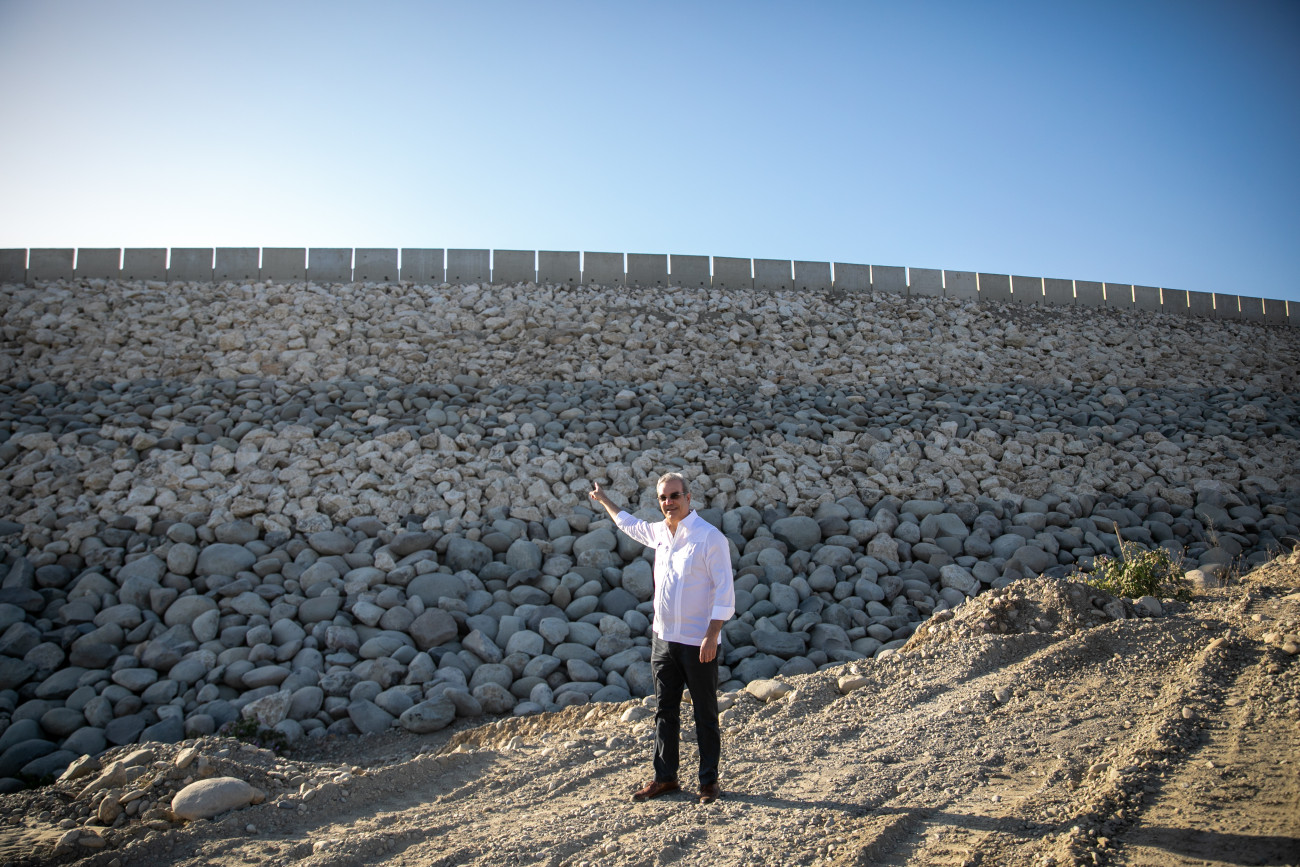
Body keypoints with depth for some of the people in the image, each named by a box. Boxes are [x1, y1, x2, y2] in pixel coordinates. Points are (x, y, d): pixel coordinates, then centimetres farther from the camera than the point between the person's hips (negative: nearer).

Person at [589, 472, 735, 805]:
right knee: (665, 711, 13)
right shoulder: (659, 532, 9)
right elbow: (630, 524, 33)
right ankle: (665, 777, 23)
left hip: (697, 642, -6)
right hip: (663, 638, 7)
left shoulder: (710, 537, -12)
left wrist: (712, 636, -20)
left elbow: (724, 591, -13)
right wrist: (604, 501, 42)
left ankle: (709, 781, 15)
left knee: (705, 715, 4)